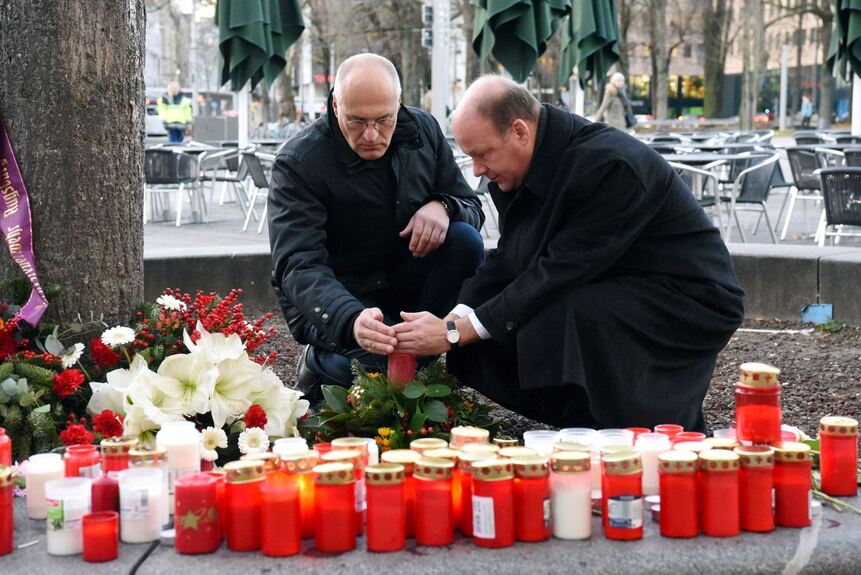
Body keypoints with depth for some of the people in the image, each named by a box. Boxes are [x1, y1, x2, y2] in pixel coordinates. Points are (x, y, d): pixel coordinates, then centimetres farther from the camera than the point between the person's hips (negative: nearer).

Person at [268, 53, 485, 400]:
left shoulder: (422, 131, -3)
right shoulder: (298, 163, -20)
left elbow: (471, 206, 5)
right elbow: (297, 267, -29)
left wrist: (442, 206, -22)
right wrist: (350, 320, -49)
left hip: (403, 285, 5)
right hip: (335, 305, -5)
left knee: (465, 240, -21)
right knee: (382, 365, -32)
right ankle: (320, 365, 1)